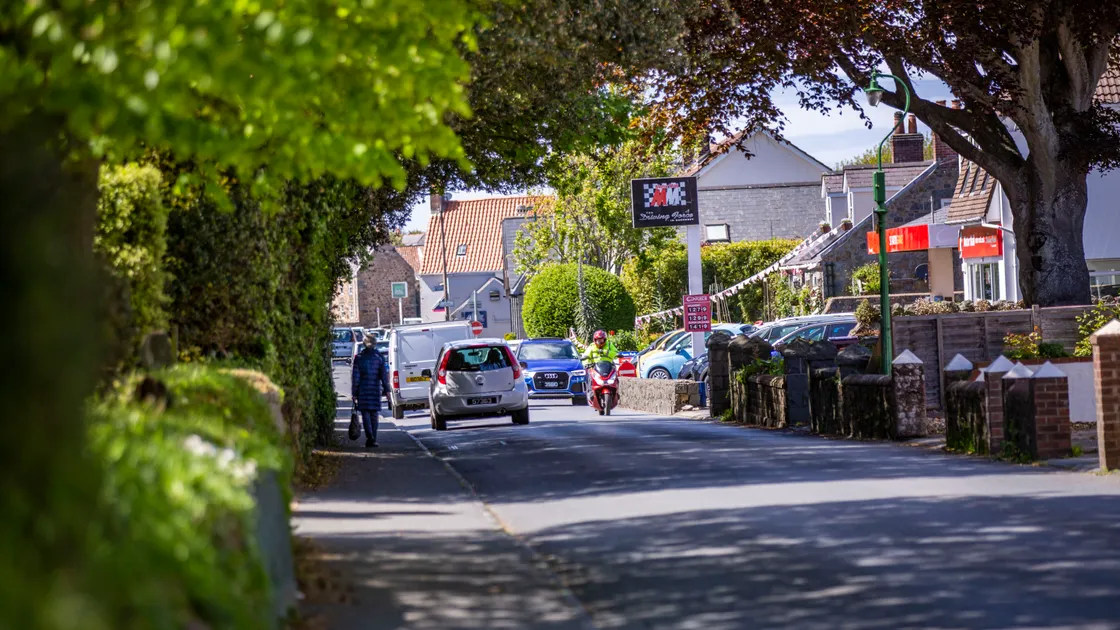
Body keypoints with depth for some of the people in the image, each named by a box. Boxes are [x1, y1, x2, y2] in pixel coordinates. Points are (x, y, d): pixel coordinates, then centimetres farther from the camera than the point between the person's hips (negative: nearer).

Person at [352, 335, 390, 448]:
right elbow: (384, 375, -1)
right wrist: (386, 390, 2)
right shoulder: (379, 357, 1)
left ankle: (370, 437, -18)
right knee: (374, 414, 10)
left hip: (363, 390, -1)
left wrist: (354, 392, 2)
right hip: (376, 389, 1)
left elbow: (355, 376, -2)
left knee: (365, 414, 0)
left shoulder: (359, 358, -1)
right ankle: (373, 440, 10)